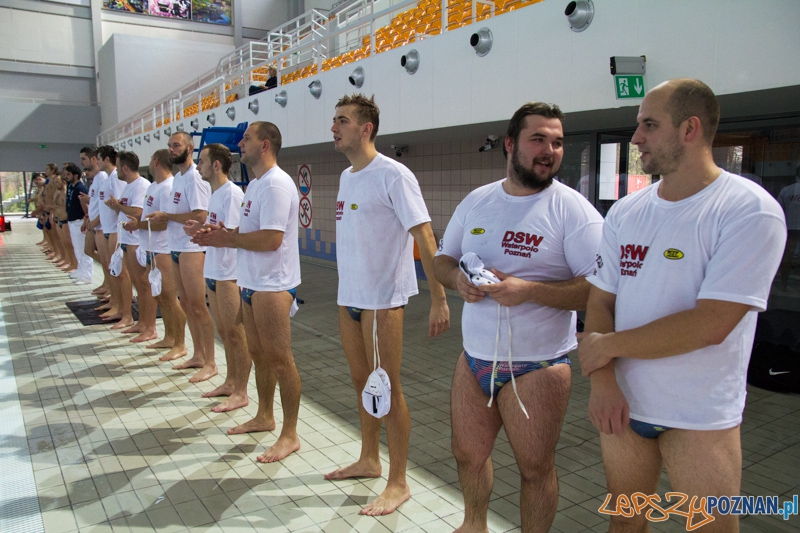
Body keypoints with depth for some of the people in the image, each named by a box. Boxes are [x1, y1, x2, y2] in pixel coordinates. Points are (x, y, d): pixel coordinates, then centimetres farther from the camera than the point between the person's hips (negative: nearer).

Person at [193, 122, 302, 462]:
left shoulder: (276, 184, -17)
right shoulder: (255, 184, 16)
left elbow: (270, 239, -25)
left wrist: (228, 239, -13)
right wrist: (222, 234, 3)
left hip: (272, 285, -10)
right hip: (251, 282, 10)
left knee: (279, 359, -3)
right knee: (258, 353, 19)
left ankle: (290, 435, 8)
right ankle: (264, 417, 35)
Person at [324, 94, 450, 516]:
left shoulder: (393, 175, -14)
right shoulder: (346, 176, 11)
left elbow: (424, 237, -18)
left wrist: (439, 299, -22)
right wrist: (349, 289, 16)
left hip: (382, 300, -8)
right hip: (348, 298, 8)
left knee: (386, 389, 1)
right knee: (361, 382, 19)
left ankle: (398, 483, 17)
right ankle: (369, 460, 37)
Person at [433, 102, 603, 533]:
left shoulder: (572, 208, -11)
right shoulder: (476, 201, 6)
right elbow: (441, 259, 14)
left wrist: (529, 290, -26)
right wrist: (458, 278, -8)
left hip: (537, 364, -5)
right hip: (474, 356, 6)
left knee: (535, 468, 10)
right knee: (468, 454, 21)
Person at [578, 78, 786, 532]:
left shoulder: (751, 211, -15)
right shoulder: (625, 212, 3)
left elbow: (711, 324, -22)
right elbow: (600, 303, 2)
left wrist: (607, 345, -15)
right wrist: (603, 381, -13)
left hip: (701, 418, -5)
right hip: (622, 404, 5)